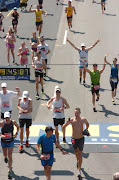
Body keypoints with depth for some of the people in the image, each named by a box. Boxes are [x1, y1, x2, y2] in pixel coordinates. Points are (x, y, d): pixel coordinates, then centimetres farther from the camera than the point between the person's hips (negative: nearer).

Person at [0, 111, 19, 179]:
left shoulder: (13, 122, -13)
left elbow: (18, 127, 9)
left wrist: (16, 134, -6)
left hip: (11, 141, -1)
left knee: (10, 156, -8)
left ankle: (9, 171, -5)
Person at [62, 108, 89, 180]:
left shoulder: (83, 119, -8)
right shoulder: (71, 120, -12)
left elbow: (87, 124, 16)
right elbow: (63, 127, -12)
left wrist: (86, 129, -4)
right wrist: (67, 122, -31)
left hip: (81, 138, -1)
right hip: (74, 139, 1)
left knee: (80, 154, -7)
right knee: (76, 151, 22)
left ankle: (79, 171, -7)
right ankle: (78, 161, 55)